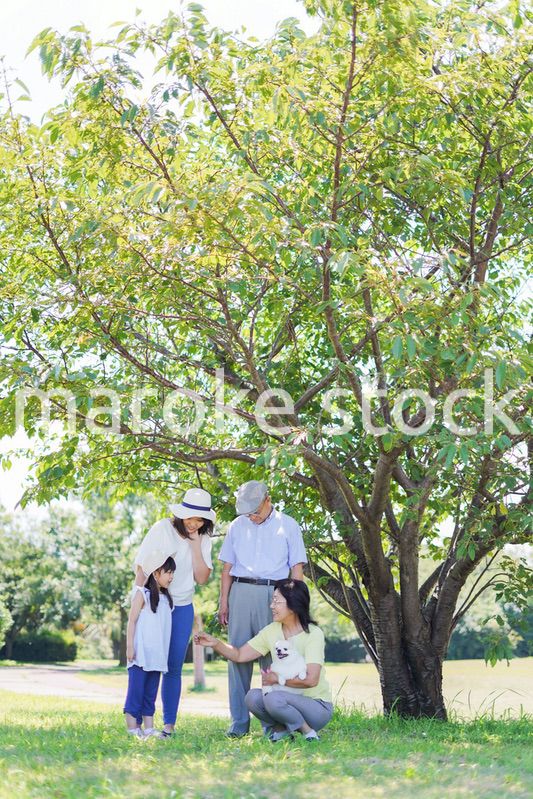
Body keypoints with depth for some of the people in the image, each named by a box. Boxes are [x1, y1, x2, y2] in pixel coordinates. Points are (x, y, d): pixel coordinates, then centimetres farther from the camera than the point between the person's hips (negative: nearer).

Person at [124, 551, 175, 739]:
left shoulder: (165, 597, 14)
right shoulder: (142, 594, -5)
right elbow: (132, 621, -7)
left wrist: (164, 653, 14)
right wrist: (130, 646, -13)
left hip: (157, 655, 7)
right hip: (141, 653, -7)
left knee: (151, 691, 9)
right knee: (136, 689, -5)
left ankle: (149, 728, 12)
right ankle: (132, 727, -1)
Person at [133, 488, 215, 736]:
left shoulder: (203, 539, 4)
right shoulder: (163, 529, -8)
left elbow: (202, 578, -4)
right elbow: (141, 567, -6)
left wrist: (196, 546, -11)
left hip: (182, 607, 4)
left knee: (174, 667, 5)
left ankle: (169, 723, 11)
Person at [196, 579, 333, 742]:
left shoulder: (313, 634, -16)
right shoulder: (272, 631, 3)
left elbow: (311, 679, -24)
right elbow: (240, 655, 2)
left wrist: (278, 679, -15)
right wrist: (215, 643, -13)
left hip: (317, 705, -6)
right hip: (290, 699, 6)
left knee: (274, 699, -32)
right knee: (253, 696, -21)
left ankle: (309, 732, -10)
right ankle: (281, 729, 2)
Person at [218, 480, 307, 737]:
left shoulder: (288, 525, 7)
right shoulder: (237, 526, 14)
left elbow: (297, 567, 5)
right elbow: (227, 567, 14)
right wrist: (223, 601, 6)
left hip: (274, 594, -2)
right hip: (241, 592, 2)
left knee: (273, 657, -2)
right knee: (238, 654, -1)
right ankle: (239, 723, 4)